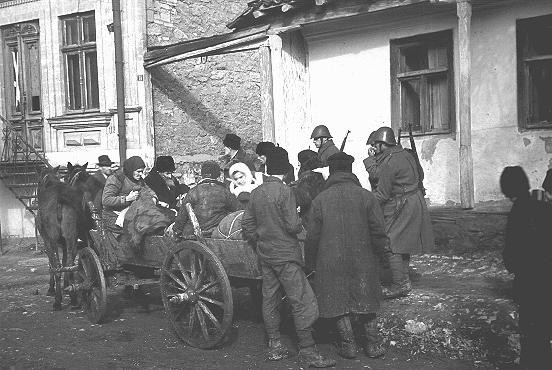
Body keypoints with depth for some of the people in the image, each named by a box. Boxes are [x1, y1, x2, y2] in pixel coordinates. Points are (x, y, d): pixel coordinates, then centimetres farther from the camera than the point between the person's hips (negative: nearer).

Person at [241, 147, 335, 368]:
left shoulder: (256, 193, 4)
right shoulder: (284, 191, -16)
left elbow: (247, 225, 8)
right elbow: (293, 226, -20)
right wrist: (300, 224, 1)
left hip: (265, 254, 8)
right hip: (286, 254, -8)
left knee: (269, 299, 13)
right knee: (302, 301, -1)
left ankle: (274, 347, 23)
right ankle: (307, 351, 3)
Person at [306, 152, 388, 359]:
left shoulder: (320, 200, -7)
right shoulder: (366, 196, -6)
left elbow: (312, 236, -4)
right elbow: (378, 231, -5)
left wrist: (311, 262, 9)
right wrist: (377, 255, 10)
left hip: (331, 262, -1)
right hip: (362, 260, 1)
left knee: (338, 303, 12)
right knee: (365, 302, 16)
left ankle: (348, 345, 20)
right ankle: (374, 345, 22)